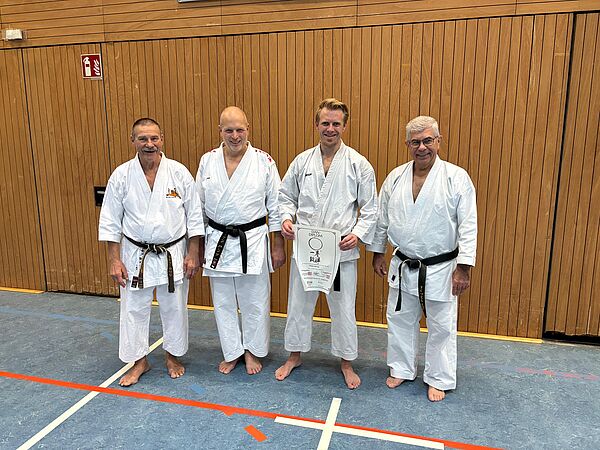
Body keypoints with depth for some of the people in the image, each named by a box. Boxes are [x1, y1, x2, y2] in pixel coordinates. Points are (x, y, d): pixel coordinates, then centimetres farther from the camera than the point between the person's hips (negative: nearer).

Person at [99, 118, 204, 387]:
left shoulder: (179, 172, -8)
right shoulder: (121, 175, -7)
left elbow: (194, 215, -3)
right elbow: (110, 221, -1)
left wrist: (193, 254, -5)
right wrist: (114, 260, -4)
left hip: (174, 254, 0)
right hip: (136, 255, 1)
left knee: (174, 309, 12)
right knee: (134, 309, 10)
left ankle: (173, 356, 35)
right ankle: (139, 361, 31)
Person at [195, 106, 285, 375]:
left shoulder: (264, 161, -6)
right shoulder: (208, 161, 1)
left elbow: (275, 205, -2)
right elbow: (198, 205, 9)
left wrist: (278, 245, -2)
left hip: (253, 241, -2)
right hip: (218, 242, 3)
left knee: (255, 302, 9)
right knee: (223, 303, 13)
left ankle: (252, 351, 31)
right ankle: (232, 352, 33)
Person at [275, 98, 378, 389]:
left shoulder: (359, 164, -4)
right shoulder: (302, 161, 2)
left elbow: (370, 208, -1)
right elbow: (286, 196, 11)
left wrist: (358, 234, -15)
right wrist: (286, 218, -8)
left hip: (342, 250, -2)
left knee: (343, 307, 10)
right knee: (298, 303, 15)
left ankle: (346, 362, 33)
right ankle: (295, 356, 37)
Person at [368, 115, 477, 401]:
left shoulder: (457, 178, -11)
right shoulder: (395, 177, 0)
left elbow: (468, 226, -12)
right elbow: (382, 218, 9)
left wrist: (464, 268, -14)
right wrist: (378, 253, 11)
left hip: (440, 268, -3)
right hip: (403, 267, 4)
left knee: (441, 326, 10)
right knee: (400, 320, 16)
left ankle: (439, 379, 31)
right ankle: (401, 369, 37)